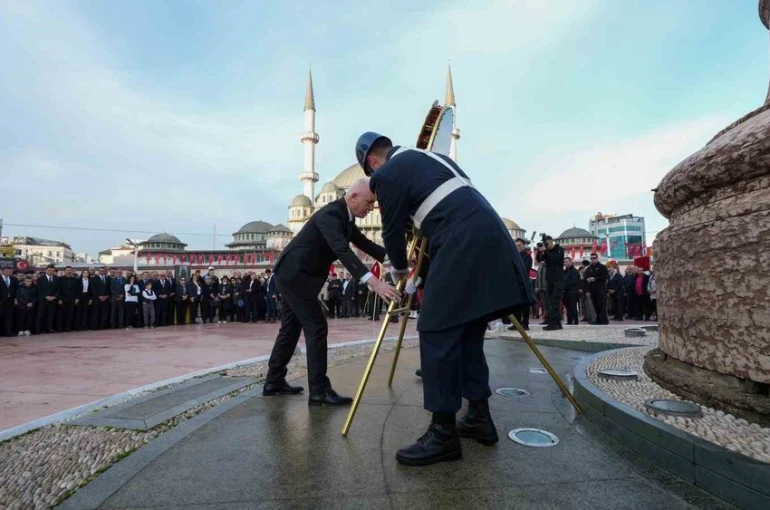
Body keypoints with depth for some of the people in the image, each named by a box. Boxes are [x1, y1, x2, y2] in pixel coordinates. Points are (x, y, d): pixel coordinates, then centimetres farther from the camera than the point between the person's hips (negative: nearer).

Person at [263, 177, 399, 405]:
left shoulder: (346, 217, 6)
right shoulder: (331, 214, -25)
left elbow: (364, 243, 8)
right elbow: (342, 250, -39)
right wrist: (373, 281, -49)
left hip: (295, 275, 10)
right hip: (293, 274, -10)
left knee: (291, 328, 14)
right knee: (316, 327, -11)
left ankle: (274, 381, 25)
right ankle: (319, 390, -6)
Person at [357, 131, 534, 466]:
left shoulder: (386, 175, 3)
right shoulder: (429, 158, 29)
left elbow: (393, 230, 9)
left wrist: (399, 270, 30)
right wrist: (423, 278, 39)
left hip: (463, 246, -9)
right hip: (489, 238, 9)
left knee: (436, 333, -4)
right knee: (466, 331, 15)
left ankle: (443, 434, 2)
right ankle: (480, 418, 23)